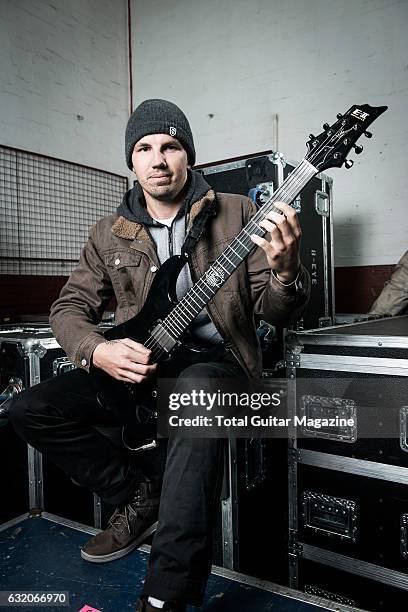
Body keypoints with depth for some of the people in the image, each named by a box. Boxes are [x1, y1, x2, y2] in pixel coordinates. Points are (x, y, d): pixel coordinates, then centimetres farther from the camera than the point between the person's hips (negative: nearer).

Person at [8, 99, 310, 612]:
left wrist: (284, 271, -27)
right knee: (30, 409, -10)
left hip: (215, 362, -3)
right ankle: (141, 494, 6)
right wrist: (96, 351, -13)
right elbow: (69, 306, 9)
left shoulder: (237, 213, 0)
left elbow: (278, 313, -3)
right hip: (136, 367, 4)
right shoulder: (110, 234, 8)